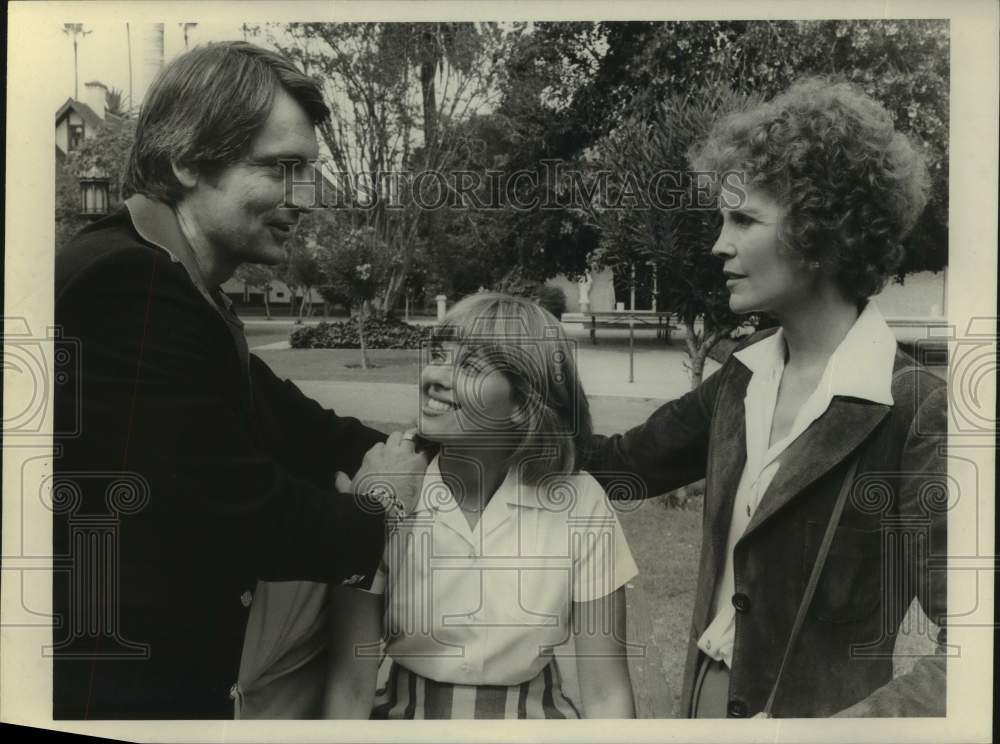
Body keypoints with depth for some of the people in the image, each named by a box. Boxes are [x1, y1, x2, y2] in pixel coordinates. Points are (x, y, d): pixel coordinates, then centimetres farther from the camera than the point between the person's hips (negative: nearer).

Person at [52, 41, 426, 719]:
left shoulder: (165, 280, 6)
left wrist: (367, 451, -4)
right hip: (111, 688, -9)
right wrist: (373, 523, -10)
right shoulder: (130, 286, -26)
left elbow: (269, 414, 10)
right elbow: (237, 511, -25)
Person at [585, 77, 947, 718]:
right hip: (707, 689, 6)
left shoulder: (914, 411, -21)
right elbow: (623, 461, 7)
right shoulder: (744, 375, -2)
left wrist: (825, 727, -36)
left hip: (809, 704, -6)